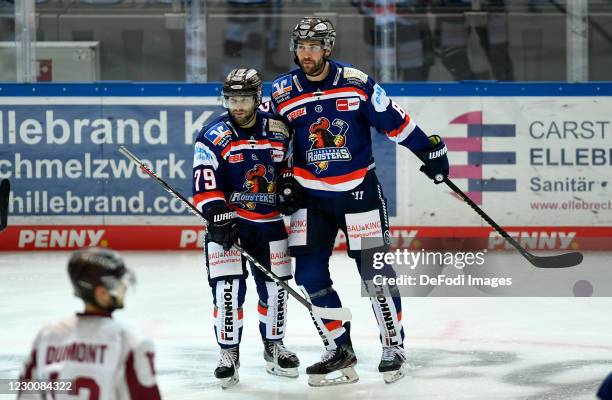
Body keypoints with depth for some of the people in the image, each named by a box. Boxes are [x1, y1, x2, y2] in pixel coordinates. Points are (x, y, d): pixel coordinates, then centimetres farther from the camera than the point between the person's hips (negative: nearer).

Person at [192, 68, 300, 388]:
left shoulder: (279, 130, 1)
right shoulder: (213, 138, -11)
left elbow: (290, 166, 18)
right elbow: (205, 187, -16)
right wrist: (219, 216, -26)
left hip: (270, 221, 3)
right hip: (228, 221, -3)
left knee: (275, 286, 8)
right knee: (228, 287, -11)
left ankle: (274, 346, 27)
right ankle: (228, 354, 0)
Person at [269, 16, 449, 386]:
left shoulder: (356, 83, -10)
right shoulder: (282, 93, -3)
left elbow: (394, 120, -2)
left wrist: (430, 148, 2)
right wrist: (285, 183, 2)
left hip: (358, 189, -3)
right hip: (310, 195, 3)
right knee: (309, 274, -3)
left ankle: (394, 347, 10)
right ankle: (340, 352, 10)